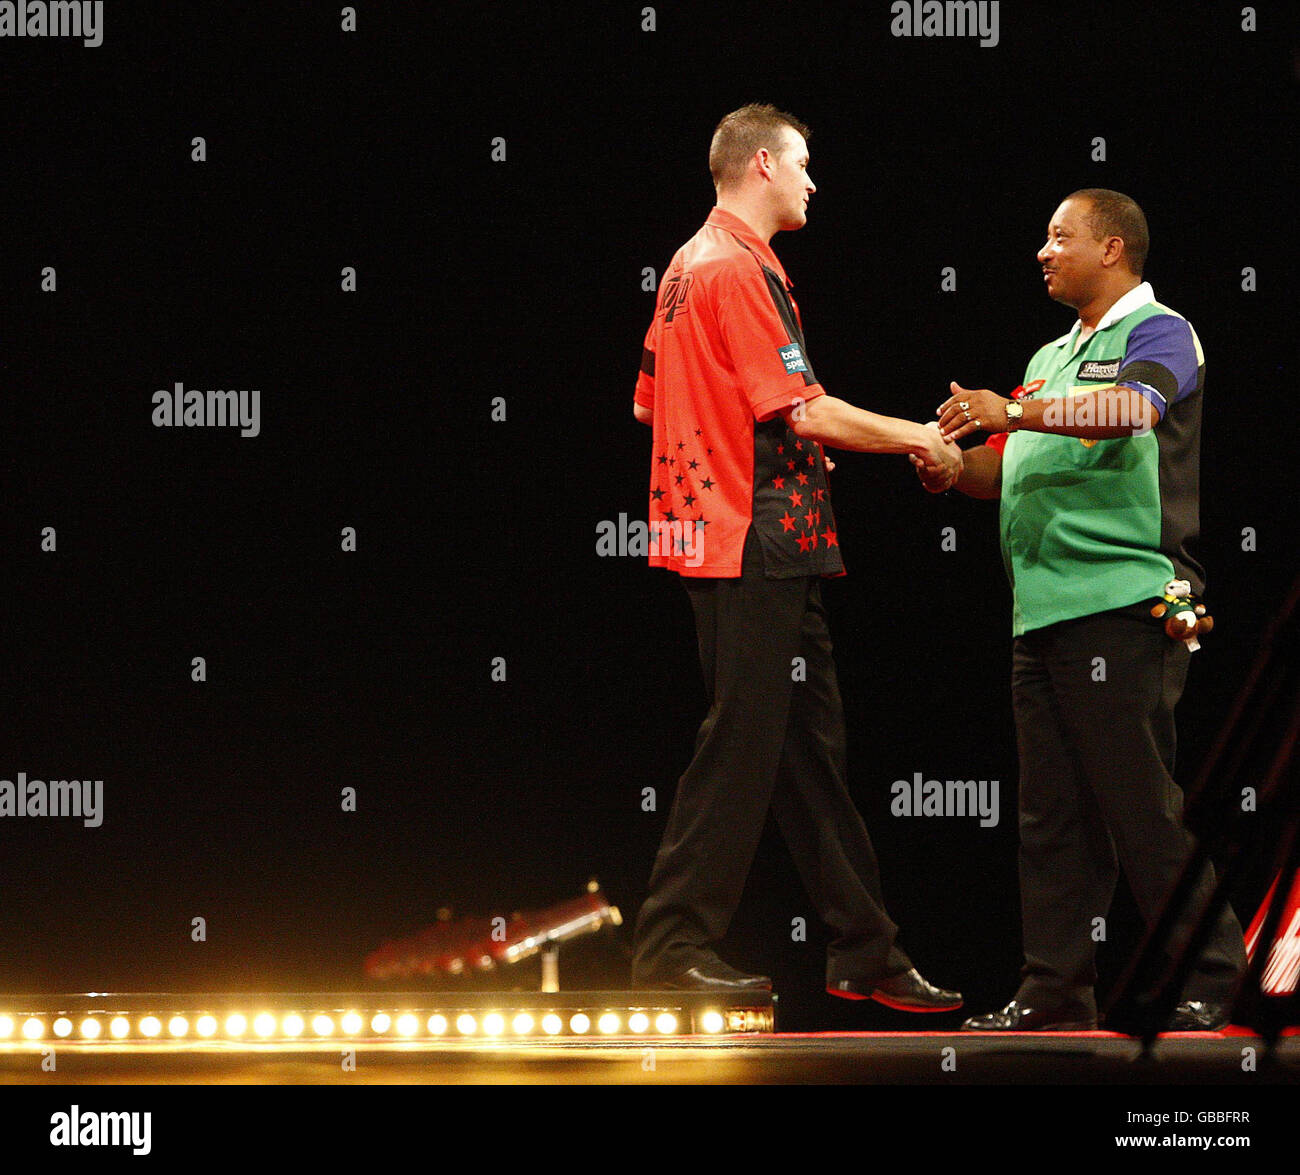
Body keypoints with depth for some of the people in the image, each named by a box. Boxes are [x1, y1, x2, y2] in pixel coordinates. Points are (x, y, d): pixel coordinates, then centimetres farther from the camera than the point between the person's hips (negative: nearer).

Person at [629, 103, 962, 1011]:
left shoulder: (689, 265, 18)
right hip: (755, 545, -10)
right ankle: (675, 945, -4)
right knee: (743, 746, -7)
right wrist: (918, 439, -7)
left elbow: (651, 401, 25)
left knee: (809, 744, 10)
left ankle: (865, 952, 13)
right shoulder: (741, 270, -14)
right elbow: (804, 410, -19)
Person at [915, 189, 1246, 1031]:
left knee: (1142, 808, -9)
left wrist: (1015, 413, -34)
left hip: (1120, 606, -8)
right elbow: (1010, 470, 24)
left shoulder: (1158, 334, -1)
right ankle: (1058, 991, 8)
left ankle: (1213, 979, -3)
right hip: (1040, 613, 8)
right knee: (1052, 817, 6)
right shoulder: (1052, 358, 26)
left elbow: (1133, 408, -23)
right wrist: (954, 470, 2)